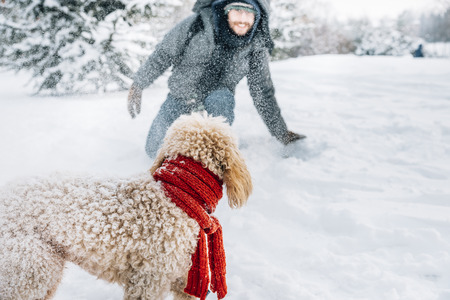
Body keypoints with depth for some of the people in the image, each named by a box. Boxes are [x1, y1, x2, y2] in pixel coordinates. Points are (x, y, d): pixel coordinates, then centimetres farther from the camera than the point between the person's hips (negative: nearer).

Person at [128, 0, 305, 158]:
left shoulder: (256, 46, -15)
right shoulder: (199, 24, -20)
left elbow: (263, 93, -4)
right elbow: (162, 55, -7)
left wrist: (282, 134, -3)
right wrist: (137, 86, -1)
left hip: (217, 100, -1)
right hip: (179, 98, 1)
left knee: (219, 100, -37)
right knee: (154, 150, 3)